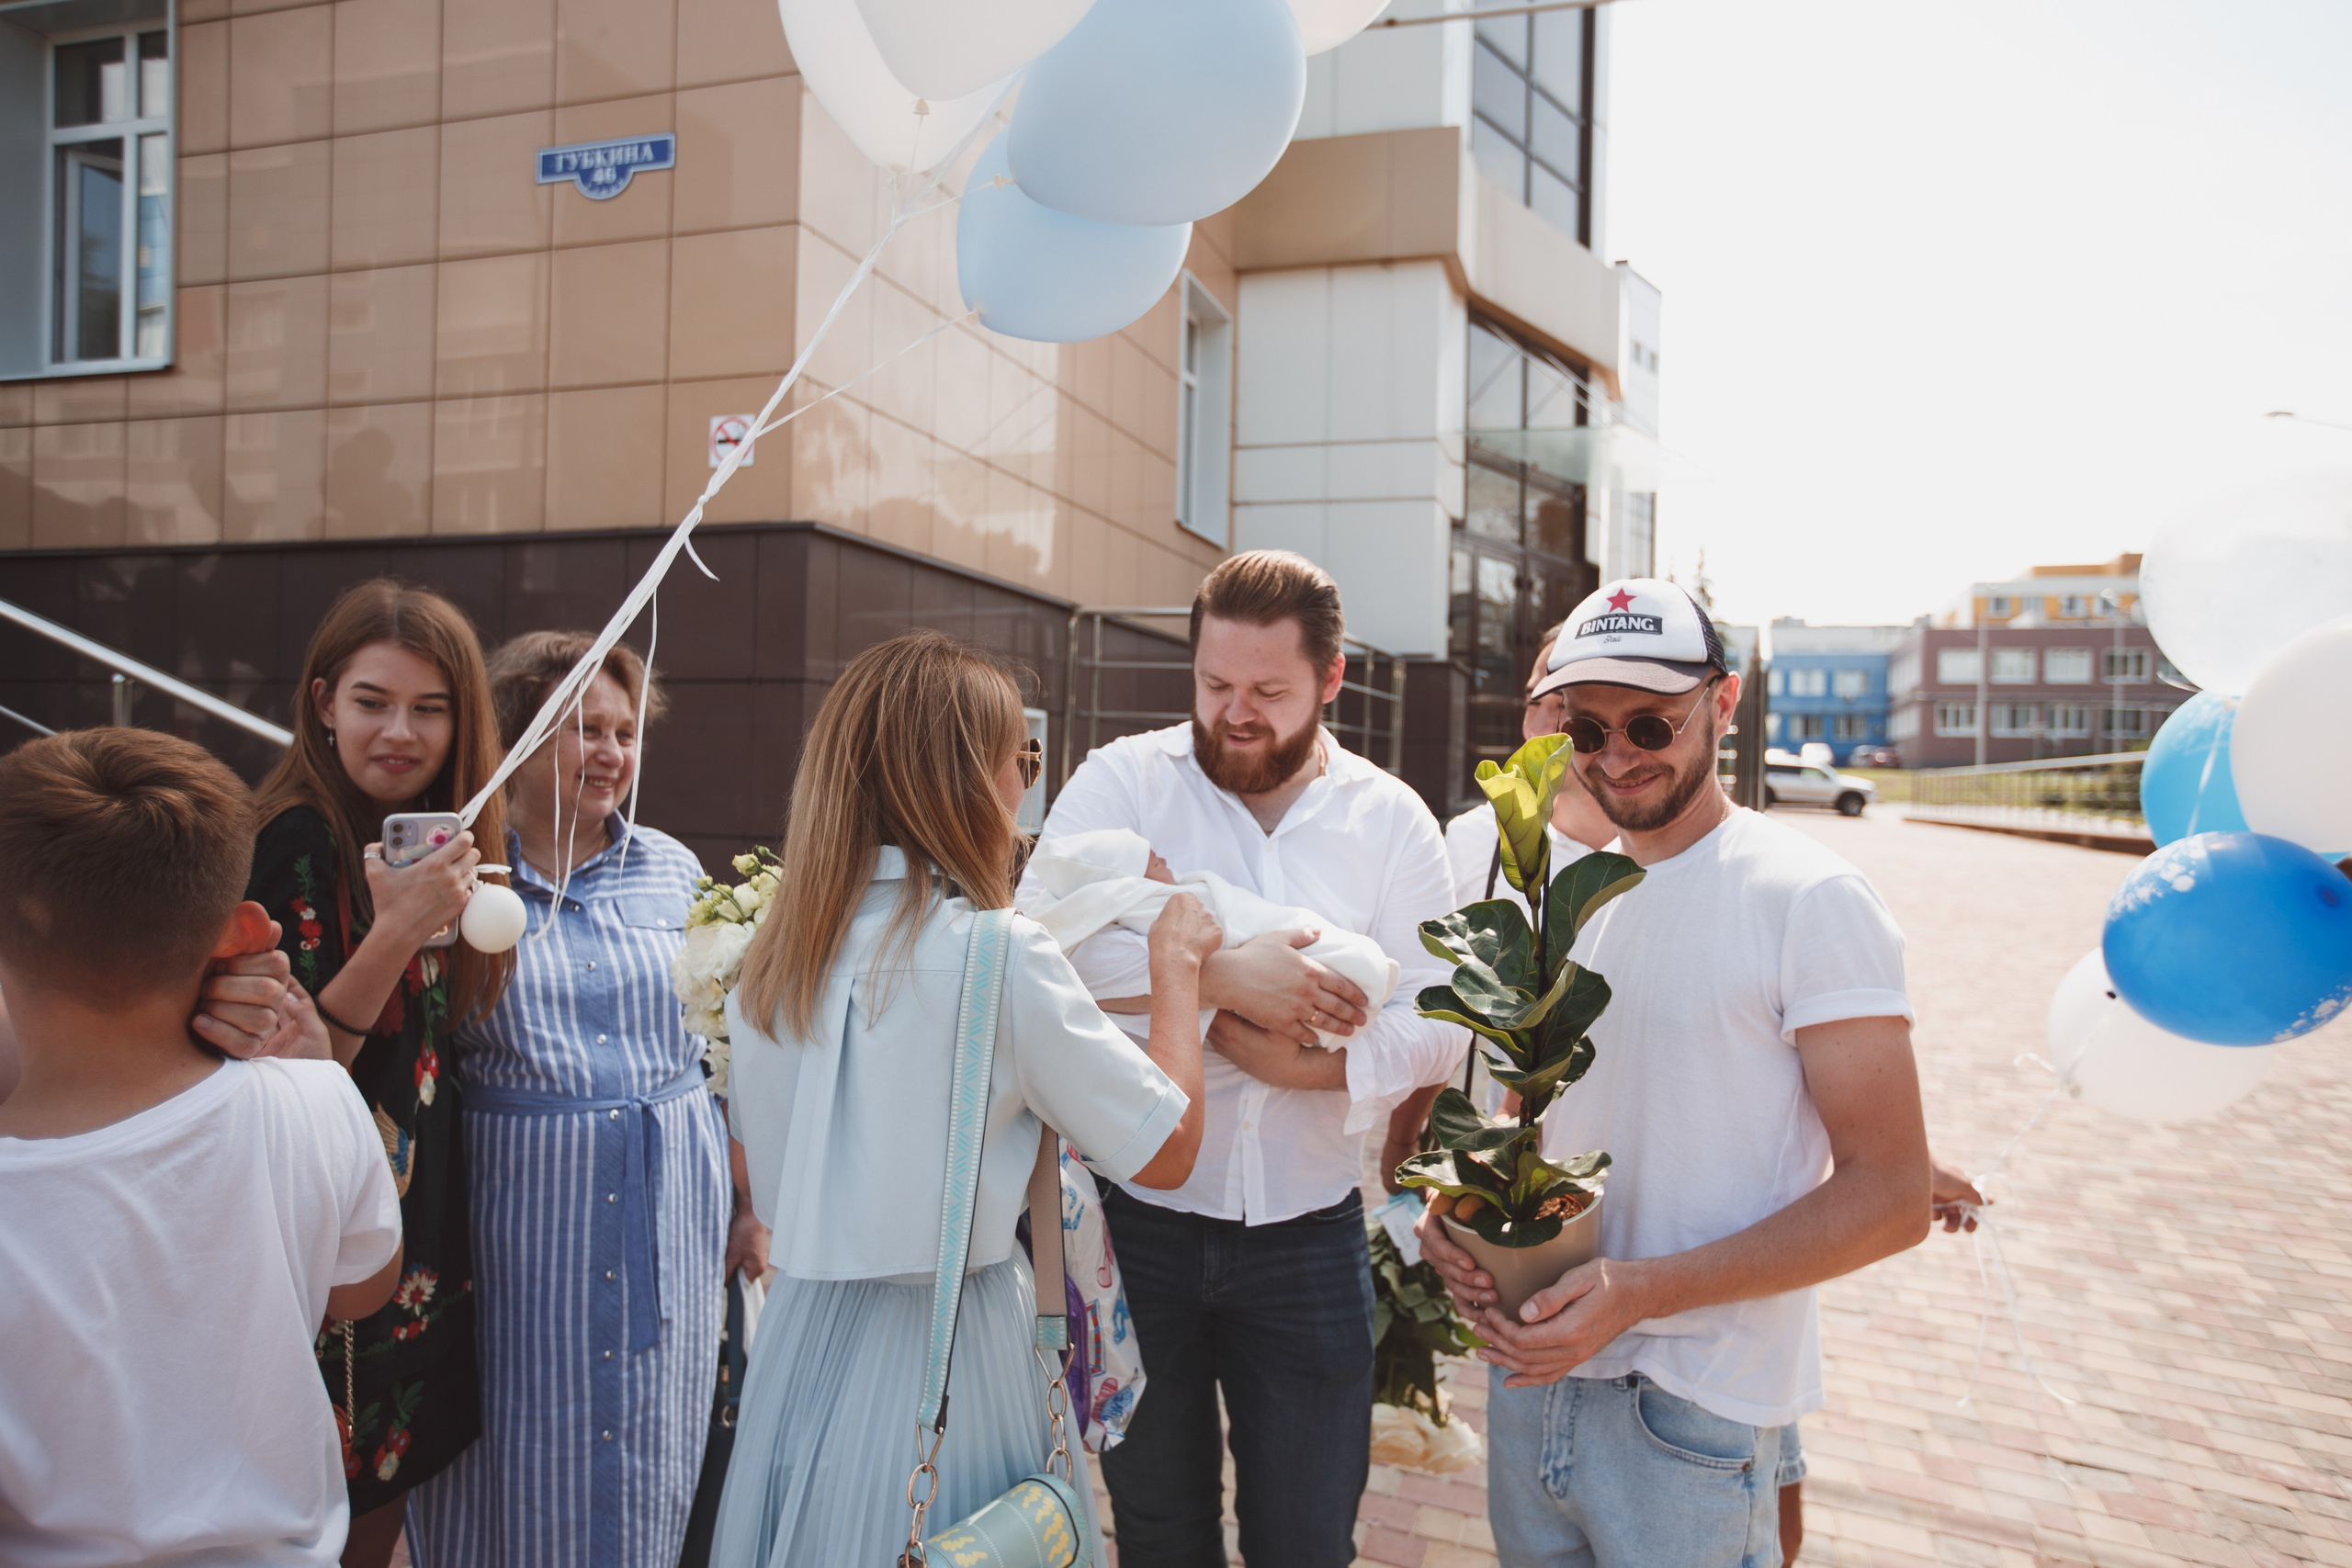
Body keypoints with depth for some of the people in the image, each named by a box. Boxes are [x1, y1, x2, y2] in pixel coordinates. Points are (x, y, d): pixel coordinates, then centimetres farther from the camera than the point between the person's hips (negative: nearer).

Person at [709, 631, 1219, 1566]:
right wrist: (1177, 966, -5)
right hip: (947, 1343, -6)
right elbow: (1167, 1151, -15)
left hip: (803, 1331, 6)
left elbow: (763, 1175, 10)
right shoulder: (998, 954, -22)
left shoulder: (776, 954, -2)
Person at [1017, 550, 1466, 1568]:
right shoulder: (1123, 780, -4)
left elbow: (1437, 1026, -5)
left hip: (1309, 1233, 1)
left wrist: (1307, 1063, -21)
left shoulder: (1391, 819, 0)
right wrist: (1222, 975, -25)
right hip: (1139, 1219, 0)